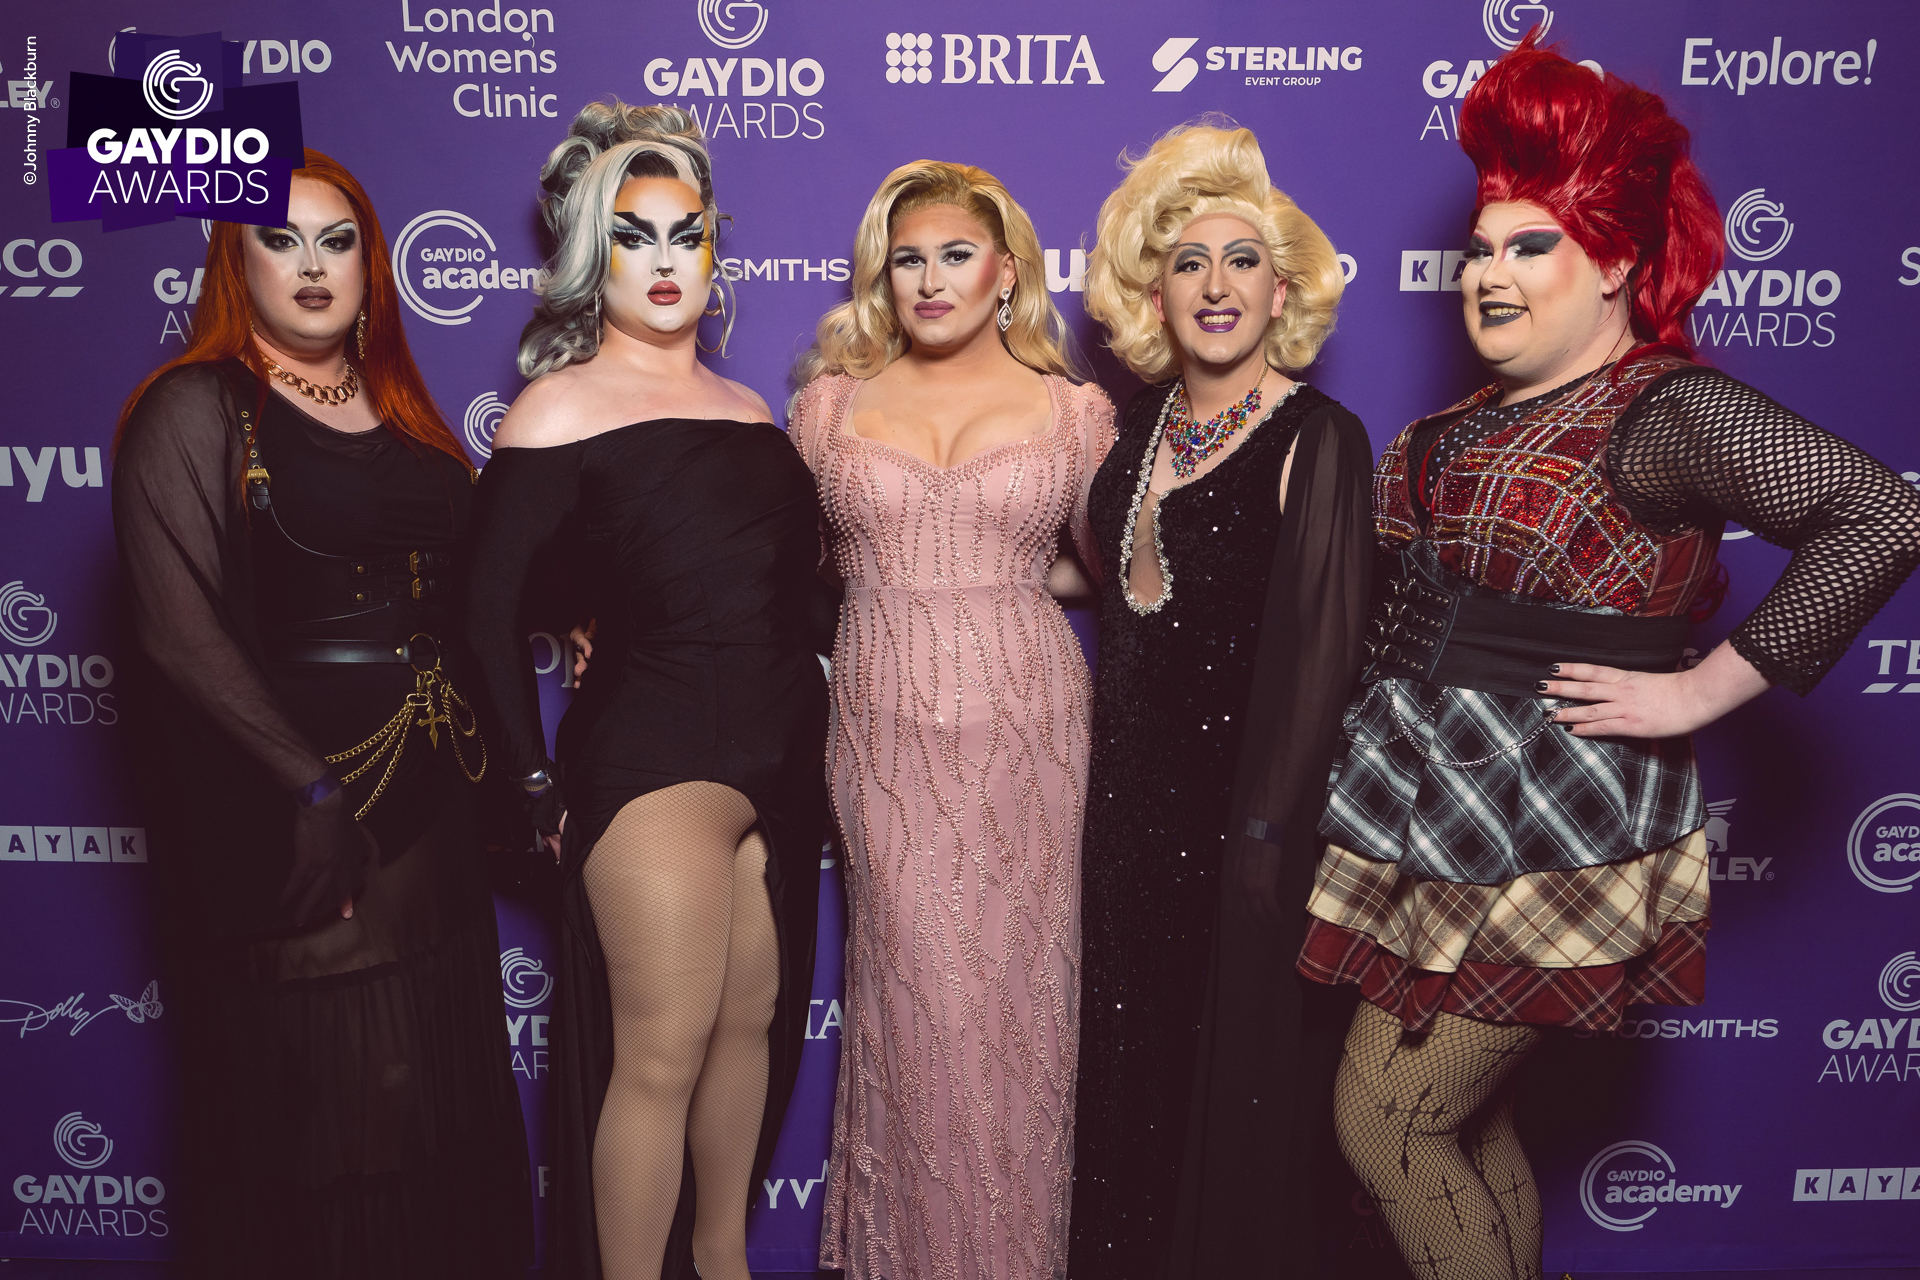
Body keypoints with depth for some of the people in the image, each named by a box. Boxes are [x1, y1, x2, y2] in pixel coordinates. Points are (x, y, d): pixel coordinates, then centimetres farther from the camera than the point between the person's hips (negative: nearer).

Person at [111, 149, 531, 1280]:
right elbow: (181, 631, -13)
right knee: (315, 1093, 4)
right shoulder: (194, 410, -4)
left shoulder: (405, 412, 14)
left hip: (433, 807, 6)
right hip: (293, 812, -6)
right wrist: (313, 789, -18)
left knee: (443, 1091, 14)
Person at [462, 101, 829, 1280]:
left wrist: (807, 741, 9)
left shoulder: (749, 408, 14)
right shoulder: (562, 407, -3)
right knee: (660, 1056, -2)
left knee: (753, 1021, 15)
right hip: (654, 756, -6)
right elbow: (492, 606, -7)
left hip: (782, 761, 6)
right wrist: (541, 787, -7)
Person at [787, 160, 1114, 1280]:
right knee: (919, 993, 3)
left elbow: (1104, 571, 15)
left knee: (1017, 989, 6)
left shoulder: (1077, 411, 4)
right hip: (889, 734, 0)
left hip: (1026, 727, 0)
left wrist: (1001, 583, 7)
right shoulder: (832, 399, 6)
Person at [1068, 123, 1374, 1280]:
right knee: (1131, 1064, 18)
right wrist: (1111, 775, 9)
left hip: (1245, 804, -6)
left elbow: (1324, 643, -14)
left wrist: (1269, 829, -15)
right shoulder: (1141, 426, 7)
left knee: (1238, 1074, 9)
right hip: (1132, 793, 6)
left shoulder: (1317, 439, -12)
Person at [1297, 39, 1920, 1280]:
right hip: (1441, 808, 8)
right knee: (1462, 1123, 18)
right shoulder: (1474, 421, 11)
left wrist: (1704, 689, -21)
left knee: (1383, 1126, -1)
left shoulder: (1665, 409, -13)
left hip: (1547, 829, -8)